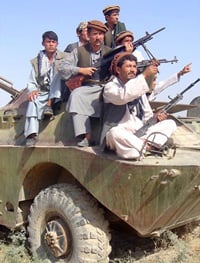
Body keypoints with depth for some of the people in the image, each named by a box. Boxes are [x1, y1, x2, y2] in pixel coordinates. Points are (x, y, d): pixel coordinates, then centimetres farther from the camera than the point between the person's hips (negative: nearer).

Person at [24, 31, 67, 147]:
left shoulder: (64, 57, 11)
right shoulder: (36, 61, 13)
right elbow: (32, 82, 8)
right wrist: (32, 90, -15)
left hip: (58, 93, -1)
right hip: (43, 93, 1)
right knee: (33, 101, -32)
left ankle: (49, 104, -34)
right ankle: (32, 135, -43)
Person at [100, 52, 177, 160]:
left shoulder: (139, 89, 21)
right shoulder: (110, 87, 0)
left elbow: (146, 115, 20)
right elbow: (122, 96, -24)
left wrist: (155, 117, -4)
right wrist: (144, 76, -24)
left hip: (141, 134, 7)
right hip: (120, 135, -6)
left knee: (170, 123, -6)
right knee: (116, 133, -40)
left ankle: (143, 145, -24)